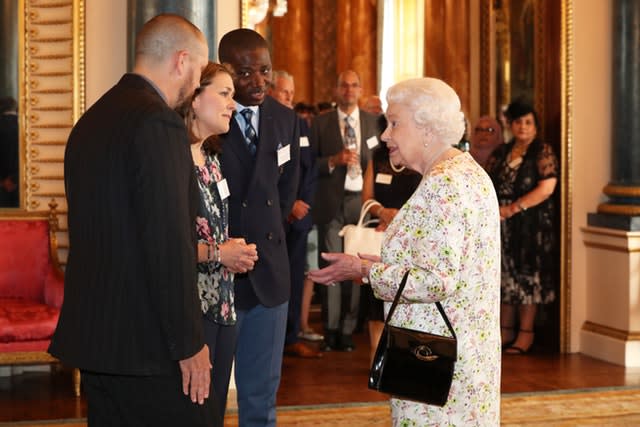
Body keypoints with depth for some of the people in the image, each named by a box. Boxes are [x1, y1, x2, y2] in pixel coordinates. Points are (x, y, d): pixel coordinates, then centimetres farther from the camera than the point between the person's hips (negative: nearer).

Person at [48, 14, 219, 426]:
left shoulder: (91, 119, 13)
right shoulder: (158, 122, -16)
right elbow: (169, 244, -20)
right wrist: (189, 343, -15)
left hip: (93, 332, 9)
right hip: (147, 342, -9)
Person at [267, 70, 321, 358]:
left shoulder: (300, 124, 15)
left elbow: (310, 167, 13)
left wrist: (302, 202, 0)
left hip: (298, 213, 6)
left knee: (295, 277, 6)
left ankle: (291, 339, 12)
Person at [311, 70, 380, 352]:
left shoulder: (373, 122, 9)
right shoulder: (321, 123, 6)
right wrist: (334, 161, -14)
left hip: (360, 200, 1)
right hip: (331, 202, -1)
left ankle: (348, 330, 11)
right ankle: (331, 330, 7)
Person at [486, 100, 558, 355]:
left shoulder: (543, 152, -3)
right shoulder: (501, 153, 13)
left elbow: (546, 189, -14)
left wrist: (512, 208, -18)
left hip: (531, 224, -5)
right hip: (501, 225, 5)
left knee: (527, 274, -3)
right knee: (504, 274, 7)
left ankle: (526, 334, 4)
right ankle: (505, 331, 15)